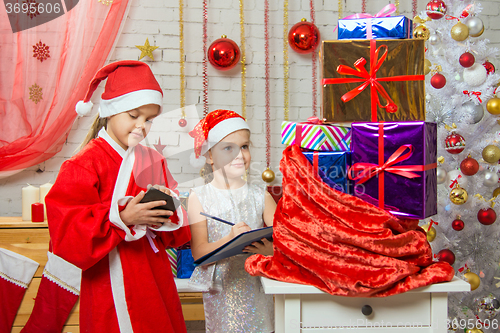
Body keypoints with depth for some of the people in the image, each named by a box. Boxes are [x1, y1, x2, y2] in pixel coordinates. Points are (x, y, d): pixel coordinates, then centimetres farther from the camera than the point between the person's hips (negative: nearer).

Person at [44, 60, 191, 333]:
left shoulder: (154, 161, 8)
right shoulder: (83, 166, -10)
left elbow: (178, 234, 12)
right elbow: (68, 234, -16)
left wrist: (166, 211, -10)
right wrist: (122, 218, -25)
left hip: (155, 278, 6)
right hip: (113, 286, -5)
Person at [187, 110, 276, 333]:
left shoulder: (260, 196, 1)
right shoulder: (199, 197, -3)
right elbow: (199, 252, -10)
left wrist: (270, 249, -25)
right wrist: (228, 241, -29)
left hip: (256, 287, 1)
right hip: (219, 291, -1)